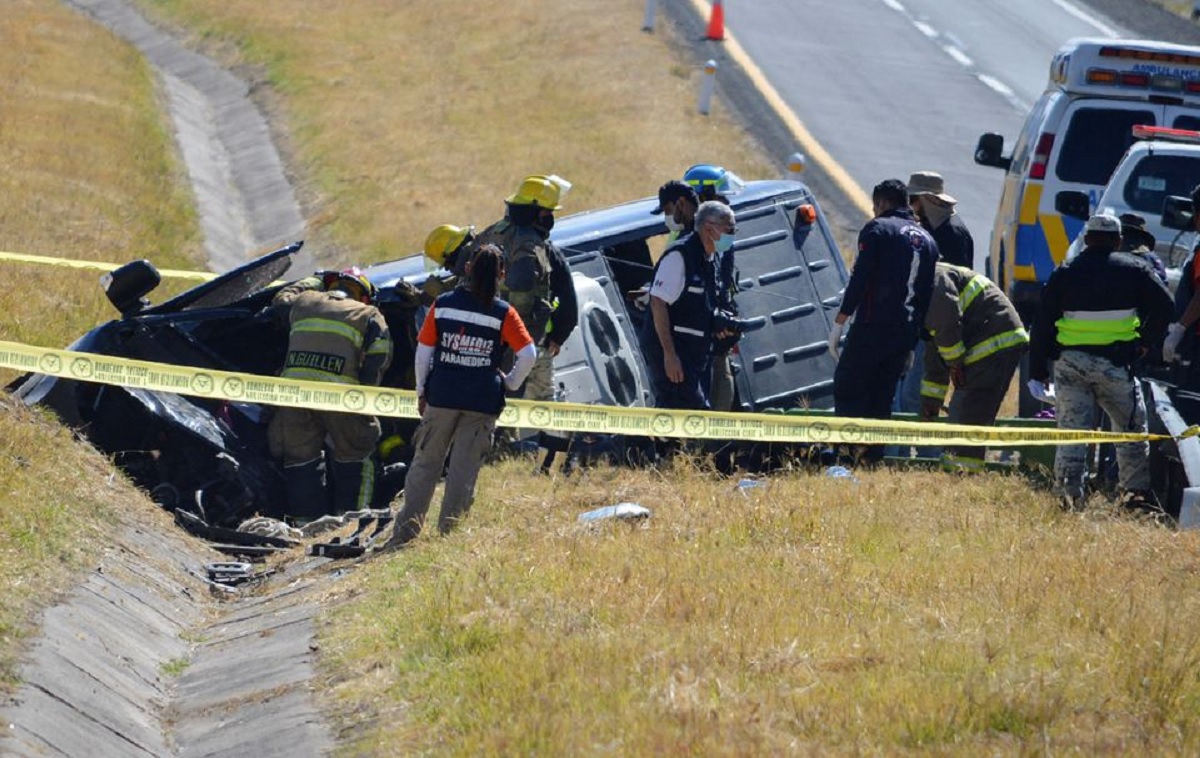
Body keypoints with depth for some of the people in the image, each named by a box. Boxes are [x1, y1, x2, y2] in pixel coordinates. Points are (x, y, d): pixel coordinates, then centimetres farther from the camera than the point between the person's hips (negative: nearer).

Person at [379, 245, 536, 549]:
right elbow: (528, 354, -10)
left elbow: (423, 351, 3)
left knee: (425, 464, 10)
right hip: (483, 402, -1)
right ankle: (449, 532, 3)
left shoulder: (443, 305, 0)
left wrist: (422, 392, 13)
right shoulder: (504, 313, -4)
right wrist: (510, 383, 7)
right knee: (465, 470, 4)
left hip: (442, 396, 1)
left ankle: (405, 533, 9)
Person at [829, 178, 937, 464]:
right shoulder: (927, 240, 19)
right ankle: (874, 454, 6)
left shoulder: (877, 229, -1)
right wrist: (912, 344, 22)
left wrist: (839, 322, -8)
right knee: (882, 396, 11)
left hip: (872, 326, -6)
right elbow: (927, 293, 19)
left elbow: (859, 279, -10)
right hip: (906, 332, 6)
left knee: (847, 387, -2)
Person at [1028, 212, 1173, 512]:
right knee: (1131, 430, 11)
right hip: (1115, 363, -1)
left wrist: (1037, 372, 10)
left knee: (1071, 431, 3)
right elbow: (1163, 305, -2)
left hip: (1070, 363, 2)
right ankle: (1136, 492, 10)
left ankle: (1069, 496, -5)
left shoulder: (1064, 273, 10)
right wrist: (1146, 343, 8)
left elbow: (1043, 325, 8)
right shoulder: (1134, 269, 6)